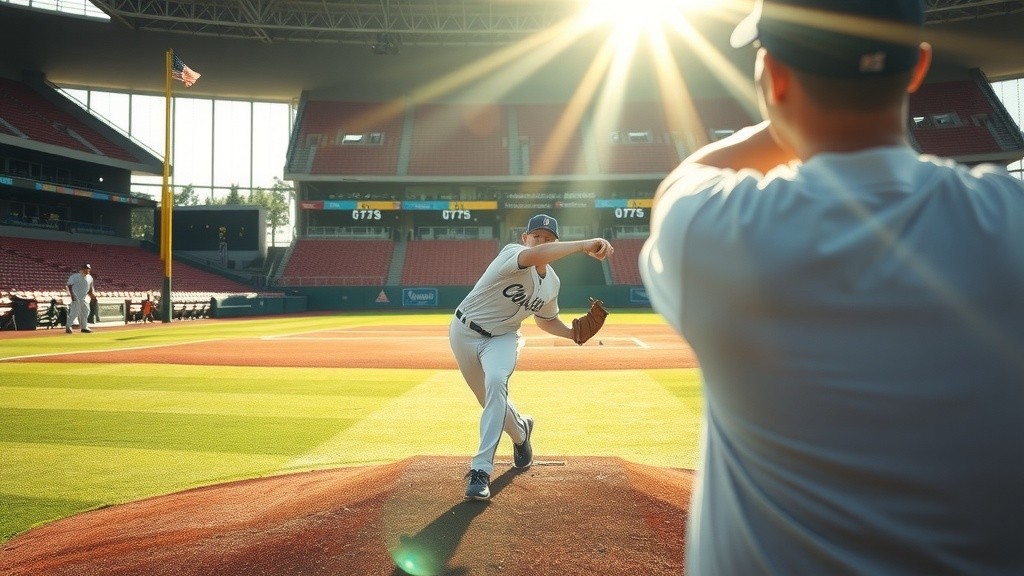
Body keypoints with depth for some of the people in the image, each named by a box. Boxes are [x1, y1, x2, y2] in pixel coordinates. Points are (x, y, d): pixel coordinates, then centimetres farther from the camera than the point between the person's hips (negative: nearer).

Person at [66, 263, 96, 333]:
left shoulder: (89, 277, 8)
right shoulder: (75, 276, -11)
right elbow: (69, 285, -9)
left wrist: (92, 295, 4)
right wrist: (72, 295, -17)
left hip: (85, 298, 7)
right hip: (76, 297, -7)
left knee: (85, 312, 10)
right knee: (75, 312, -12)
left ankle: (84, 327, 19)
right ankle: (68, 326, -6)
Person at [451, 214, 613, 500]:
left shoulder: (552, 282, -2)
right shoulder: (512, 253, -24)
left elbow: (546, 319, 14)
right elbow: (533, 256, -49)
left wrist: (573, 333, -5)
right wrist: (583, 245, -58)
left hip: (502, 337, 3)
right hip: (464, 331, -2)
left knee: (495, 383, -28)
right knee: (492, 400, 10)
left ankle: (481, 470, -26)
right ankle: (520, 431, 45)